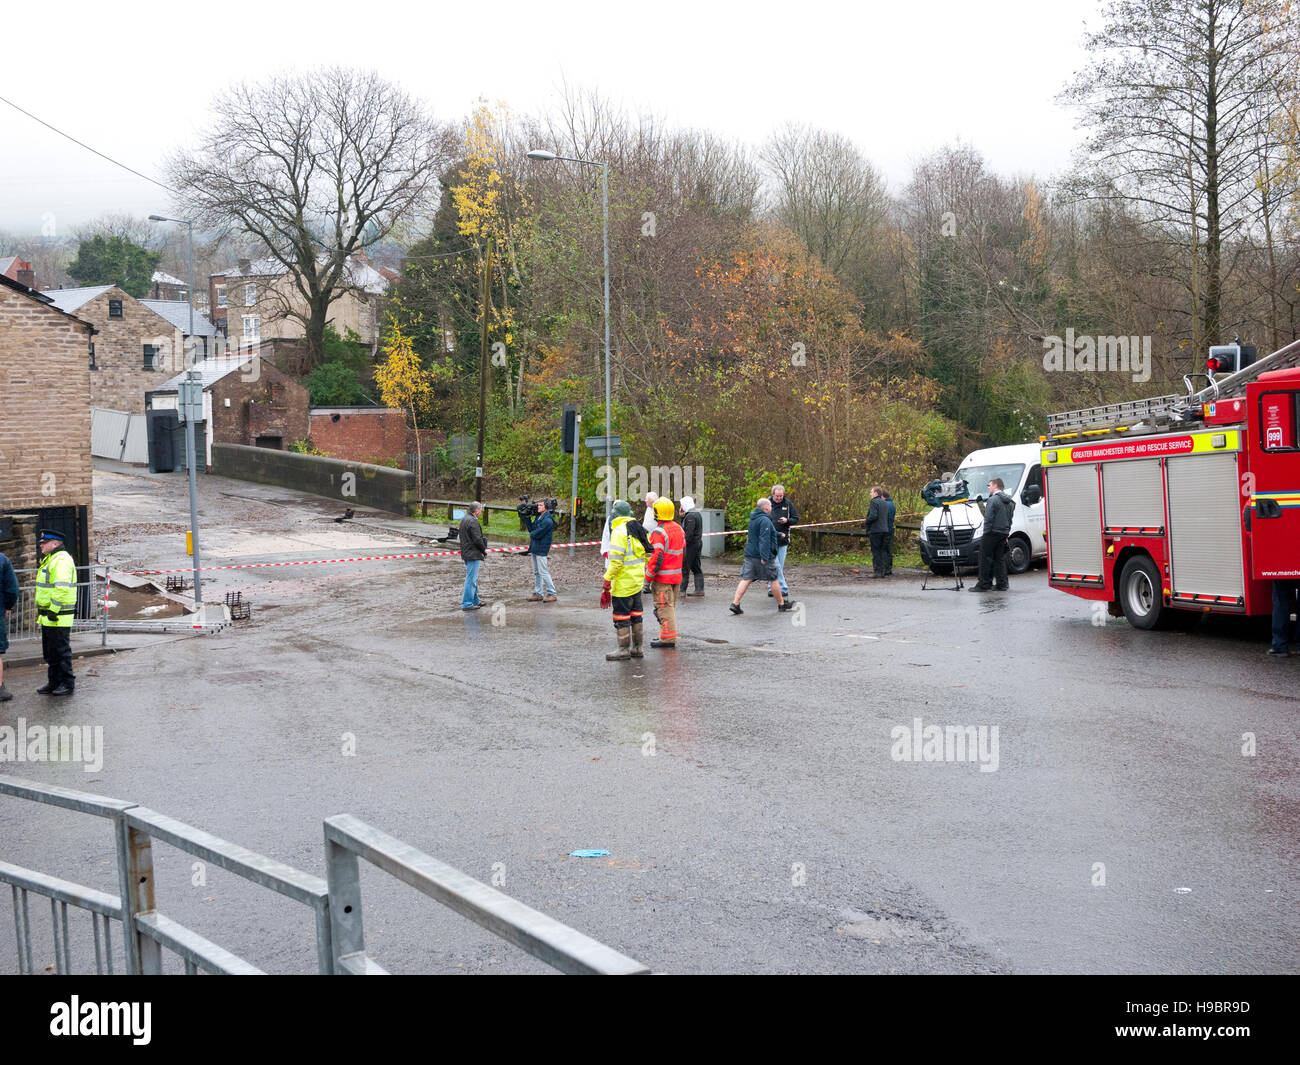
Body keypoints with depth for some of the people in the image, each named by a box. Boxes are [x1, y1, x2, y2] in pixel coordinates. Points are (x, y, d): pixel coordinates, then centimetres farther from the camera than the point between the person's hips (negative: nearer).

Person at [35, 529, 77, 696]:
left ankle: (68, 683, 1)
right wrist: (42, 611, 23)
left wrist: (53, 611, -25)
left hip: (58, 616, -11)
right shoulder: (49, 559, 19)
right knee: (50, 652, 14)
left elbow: (62, 588, -25)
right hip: (48, 616, 11)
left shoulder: (61, 560, -16)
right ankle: (54, 683, 20)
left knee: (61, 651, -5)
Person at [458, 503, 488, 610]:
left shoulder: (464, 519, 13)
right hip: (473, 554, -10)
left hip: (466, 553, 10)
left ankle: (475, 600, 28)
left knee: (473, 578, 19)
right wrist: (484, 549, -5)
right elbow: (477, 539, -21)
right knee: (471, 578, -7)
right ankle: (467, 603, -6)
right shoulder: (473, 521, -19)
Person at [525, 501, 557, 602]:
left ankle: (551, 594, -2)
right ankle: (538, 593, 19)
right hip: (534, 548, 10)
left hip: (542, 550, -10)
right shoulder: (538, 517, 13)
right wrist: (528, 518, 4)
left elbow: (537, 534, -20)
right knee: (536, 573, 13)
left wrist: (532, 534, 0)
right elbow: (531, 529, 11)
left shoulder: (548, 520, -17)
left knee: (543, 572, -7)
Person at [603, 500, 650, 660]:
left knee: (621, 616, -1)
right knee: (635, 614, 16)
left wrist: (607, 579, -18)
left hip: (623, 583, -9)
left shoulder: (619, 531, -16)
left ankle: (624, 650, 3)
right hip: (638, 581, 9)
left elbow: (616, 560, -22)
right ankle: (637, 648, 22)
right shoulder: (639, 529, 10)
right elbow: (648, 553, 14)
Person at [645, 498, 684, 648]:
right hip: (676, 575, 9)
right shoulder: (678, 529, 9)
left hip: (663, 577, -9)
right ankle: (669, 634, 24)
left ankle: (668, 637, -2)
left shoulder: (659, 532, -19)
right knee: (671, 606, 17)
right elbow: (683, 551, 18)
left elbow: (657, 557, -22)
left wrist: (649, 576, -13)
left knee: (664, 607, -4)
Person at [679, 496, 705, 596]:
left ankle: (682, 590, -4)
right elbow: (684, 527, 21)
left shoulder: (690, 516, -16)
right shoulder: (697, 514, 15)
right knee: (696, 568, 12)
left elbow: (689, 533, -23)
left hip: (691, 545, -10)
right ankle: (699, 589, 12)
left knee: (684, 568, -5)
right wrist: (682, 516, 11)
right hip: (698, 543, 10)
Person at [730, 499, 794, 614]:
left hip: (750, 554, 8)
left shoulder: (753, 518, 14)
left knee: (746, 579, 2)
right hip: (763, 555, -8)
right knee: (774, 579, 7)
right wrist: (764, 557, -27)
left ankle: (735, 603, -8)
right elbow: (764, 539, -24)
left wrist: (779, 534, 39)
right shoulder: (765, 520, -16)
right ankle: (781, 604, 20)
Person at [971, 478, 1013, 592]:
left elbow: (988, 519, -17)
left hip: (993, 533, -8)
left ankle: (984, 584, -3)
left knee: (986, 559, -2)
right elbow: (1010, 519, 18)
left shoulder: (993, 500, -13)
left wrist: (986, 533, -12)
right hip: (1004, 534, 8)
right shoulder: (1009, 501, 15)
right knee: (1000, 559, 11)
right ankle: (1002, 584, 10)